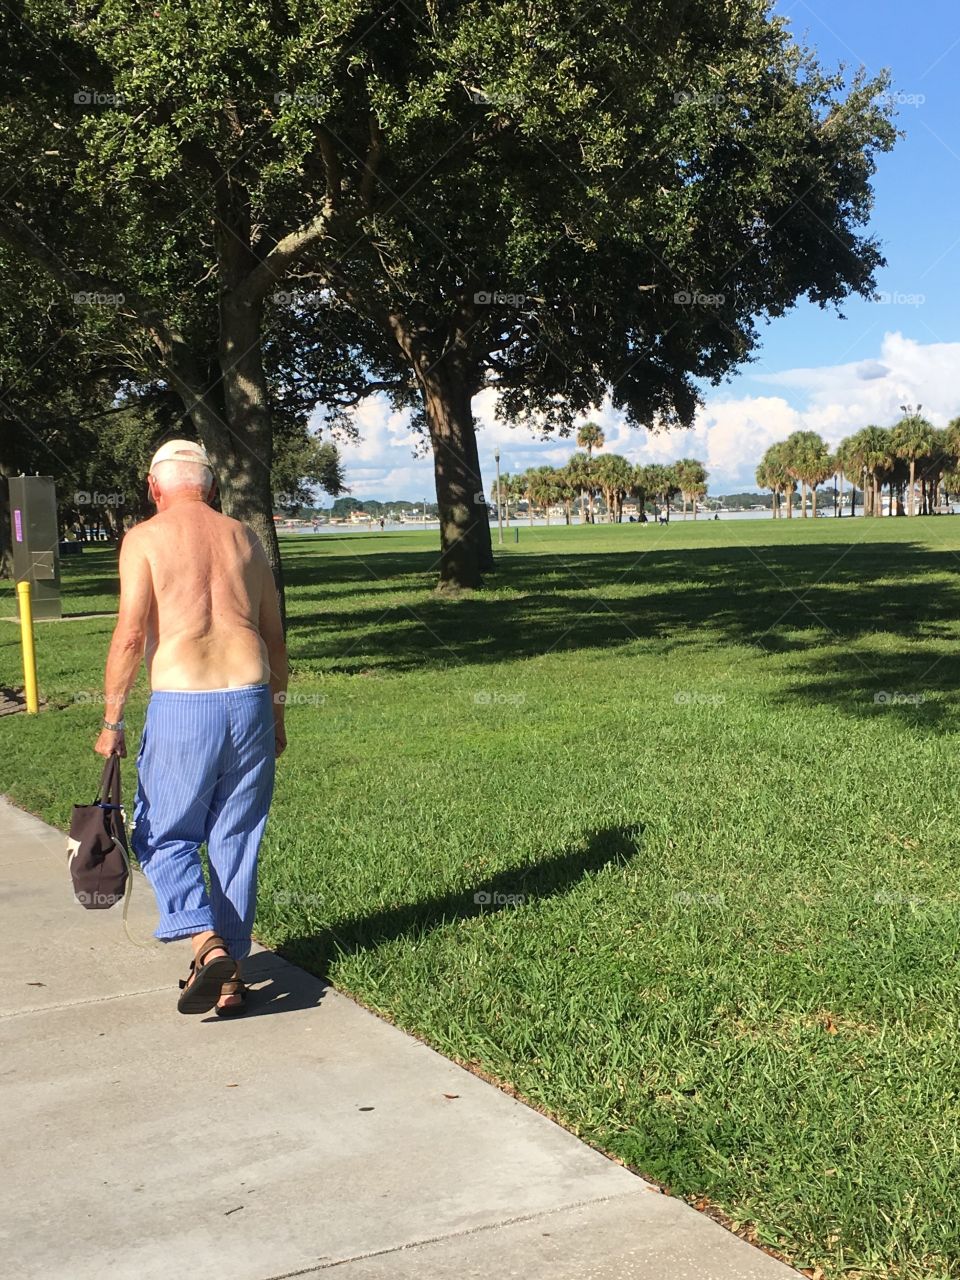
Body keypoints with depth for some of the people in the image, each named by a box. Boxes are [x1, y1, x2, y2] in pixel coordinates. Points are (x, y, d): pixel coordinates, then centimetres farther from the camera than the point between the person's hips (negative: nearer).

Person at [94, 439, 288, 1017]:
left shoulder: (145, 539, 0)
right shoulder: (244, 537, 12)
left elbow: (131, 634, -8)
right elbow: (275, 636, 13)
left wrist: (111, 721, 0)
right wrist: (276, 712, 22)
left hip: (181, 706, -4)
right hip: (249, 697, 4)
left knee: (165, 836, 12)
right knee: (236, 840, 12)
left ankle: (208, 944, -8)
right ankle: (230, 977, 17)